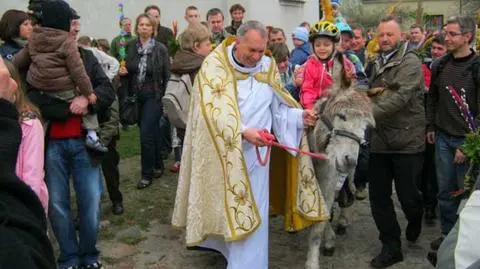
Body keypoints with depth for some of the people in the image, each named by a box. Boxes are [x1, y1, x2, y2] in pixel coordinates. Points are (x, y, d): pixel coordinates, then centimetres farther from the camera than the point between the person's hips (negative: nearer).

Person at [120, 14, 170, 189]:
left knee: (146, 134, -9)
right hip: (137, 96, 4)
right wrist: (123, 71, -7)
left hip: (154, 96, -4)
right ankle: (157, 165, 31)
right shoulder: (131, 47, 4)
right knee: (151, 133, 14)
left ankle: (147, 174, 4)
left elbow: (168, 75, -6)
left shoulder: (160, 48, -7)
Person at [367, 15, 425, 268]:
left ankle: (415, 223, 39)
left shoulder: (409, 61, -9)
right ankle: (391, 248, 20)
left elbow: (401, 96, -23)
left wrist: (370, 113, -30)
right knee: (378, 197, 6)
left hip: (407, 141, -6)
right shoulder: (377, 63, 15)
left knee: (408, 196, 3)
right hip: (380, 140, 6)